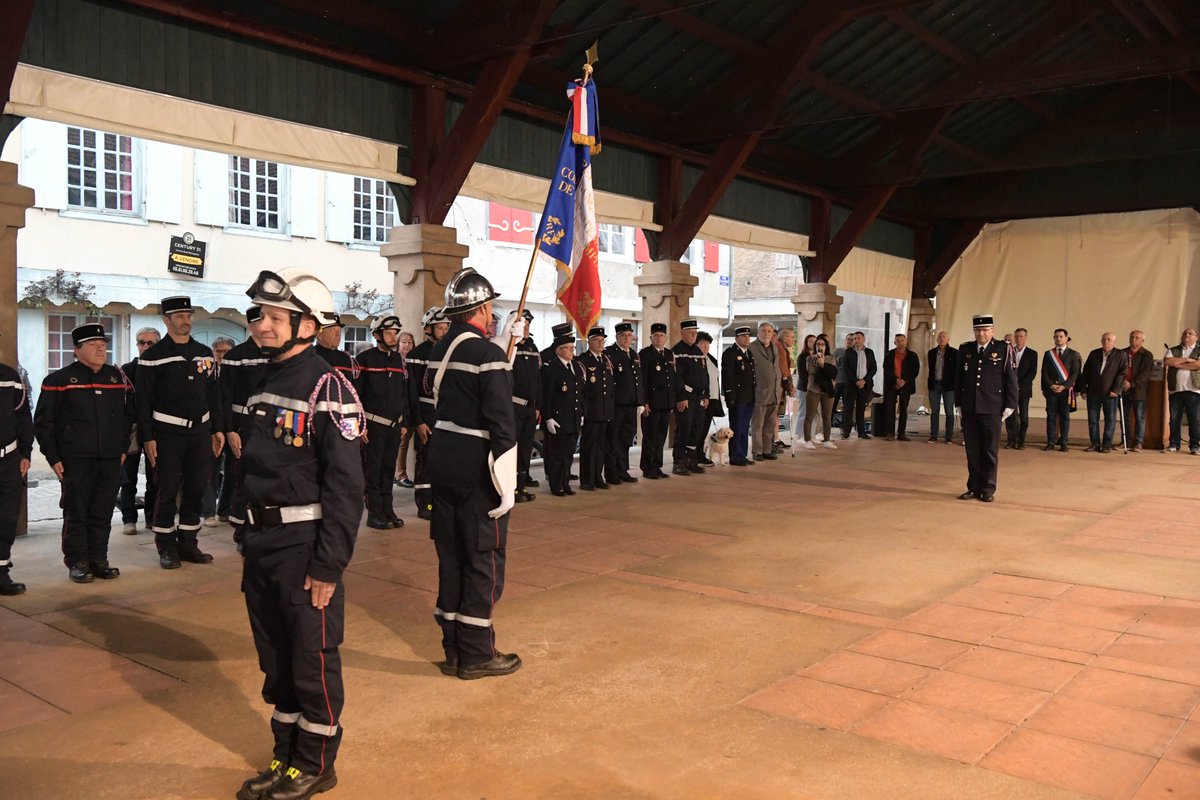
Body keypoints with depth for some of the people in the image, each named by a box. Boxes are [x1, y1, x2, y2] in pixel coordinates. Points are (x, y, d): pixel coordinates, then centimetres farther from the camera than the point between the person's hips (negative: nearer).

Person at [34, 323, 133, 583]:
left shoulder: (118, 378, 10)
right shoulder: (59, 379, -2)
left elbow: (127, 414, 18)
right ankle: (77, 562, 12)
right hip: (75, 461, -3)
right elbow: (43, 421, -1)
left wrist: (123, 448, 12)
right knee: (76, 512, 3)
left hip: (111, 459, 4)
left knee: (103, 513, 7)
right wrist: (53, 457, -5)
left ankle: (98, 560, 17)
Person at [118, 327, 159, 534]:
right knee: (129, 478, 4)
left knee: (155, 478, 7)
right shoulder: (127, 370, 2)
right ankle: (129, 519, 12)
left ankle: (151, 517, 17)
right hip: (132, 429, 0)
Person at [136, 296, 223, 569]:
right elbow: (144, 400, -5)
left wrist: (217, 429, 10)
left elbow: (213, 394, 15)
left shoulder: (204, 353, 11)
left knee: (196, 490, 8)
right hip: (168, 434, -4)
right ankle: (166, 547, 12)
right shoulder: (152, 356, -4)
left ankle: (188, 543, 19)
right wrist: (147, 438, -10)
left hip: (200, 431, 5)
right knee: (168, 492, 1)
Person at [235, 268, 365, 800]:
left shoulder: (328, 388, -15)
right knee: (275, 657, 18)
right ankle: (285, 757, 33)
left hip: (304, 546, -8)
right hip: (262, 544, 8)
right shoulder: (265, 382, 11)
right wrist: (249, 542, 16)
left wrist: (328, 566, -19)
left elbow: (346, 487, -18)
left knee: (313, 659, 6)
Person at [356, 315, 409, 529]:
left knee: (389, 469, 9)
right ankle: (374, 513, 4)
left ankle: (387, 510, 16)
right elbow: (356, 394, -5)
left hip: (395, 424, 5)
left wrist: (404, 421, 13)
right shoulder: (365, 359, -4)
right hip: (373, 424, -5)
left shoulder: (399, 359, 12)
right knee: (372, 469, -1)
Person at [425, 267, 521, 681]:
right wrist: (506, 484, -16)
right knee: (485, 562, 4)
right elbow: (501, 425, -20)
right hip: (476, 470, -8)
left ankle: (453, 649, 24)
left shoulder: (440, 349, 8)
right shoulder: (488, 353, -16)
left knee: (452, 558, 14)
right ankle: (477, 655, 12)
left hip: (443, 461, 8)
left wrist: (506, 340, 30)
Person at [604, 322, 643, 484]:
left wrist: (641, 402, 14)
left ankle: (622, 471, 22)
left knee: (627, 438, 12)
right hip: (615, 404, -7)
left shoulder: (635, 355, 16)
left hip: (631, 405, 7)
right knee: (613, 440, 2)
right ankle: (611, 473, 9)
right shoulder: (608, 353, -7)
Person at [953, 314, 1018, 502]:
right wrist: (959, 403, 13)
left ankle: (988, 490, 12)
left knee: (990, 451, 3)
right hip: (969, 409, 3)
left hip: (992, 410, -3)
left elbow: (1011, 379, -1)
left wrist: (1009, 405, -4)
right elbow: (958, 378, 15)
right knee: (972, 451, 7)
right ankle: (974, 488, 15)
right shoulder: (964, 350, 9)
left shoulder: (1003, 349, -1)